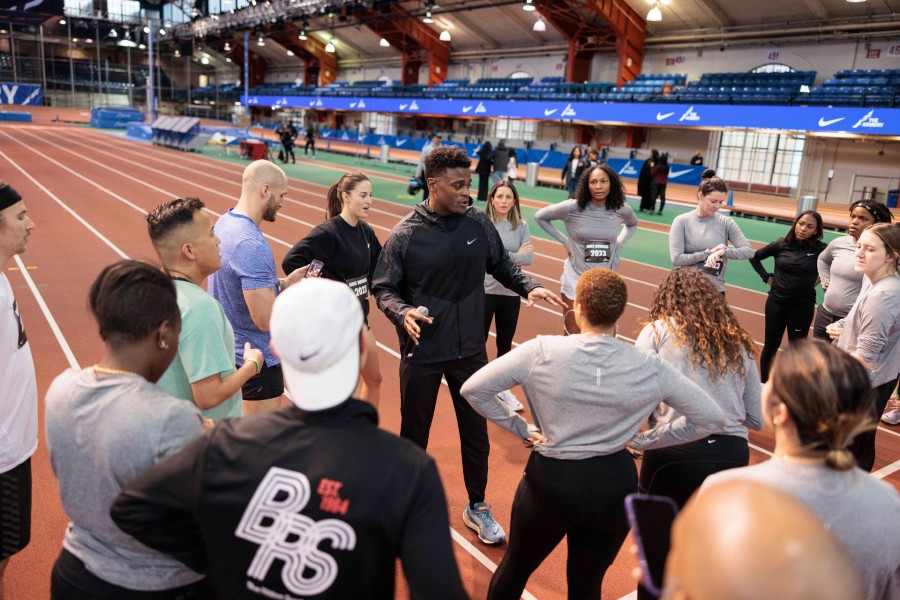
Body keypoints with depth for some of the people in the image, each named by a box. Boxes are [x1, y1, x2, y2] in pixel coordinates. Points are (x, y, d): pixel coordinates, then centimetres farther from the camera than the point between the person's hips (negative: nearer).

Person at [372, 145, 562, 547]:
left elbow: (501, 265, 9)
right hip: (422, 352, -3)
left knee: (476, 432, 16)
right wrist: (403, 313, -26)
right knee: (414, 434, 14)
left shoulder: (479, 223, -5)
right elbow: (383, 288, -7)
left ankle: (477, 507, 39)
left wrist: (529, 287, -7)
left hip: (470, 350, 3)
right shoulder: (405, 234, -14)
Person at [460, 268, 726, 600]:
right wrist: (646, 440, 2)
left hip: (549, 482, -1)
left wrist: (522, 428, -4)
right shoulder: (650, 367, -12)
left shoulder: (542, 351, -17)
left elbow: (473, 389, -13)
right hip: (614, 487, 2)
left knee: (515, 567, 25)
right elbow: (711, 417, -3)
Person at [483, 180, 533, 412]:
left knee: (505, 343, 16)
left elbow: (529, 258, -7)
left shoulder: (521, 226, 2)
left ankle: (502, 388, 34)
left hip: (511, 293, 4)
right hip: (485, 291, -4)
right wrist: (515, 255, -10)